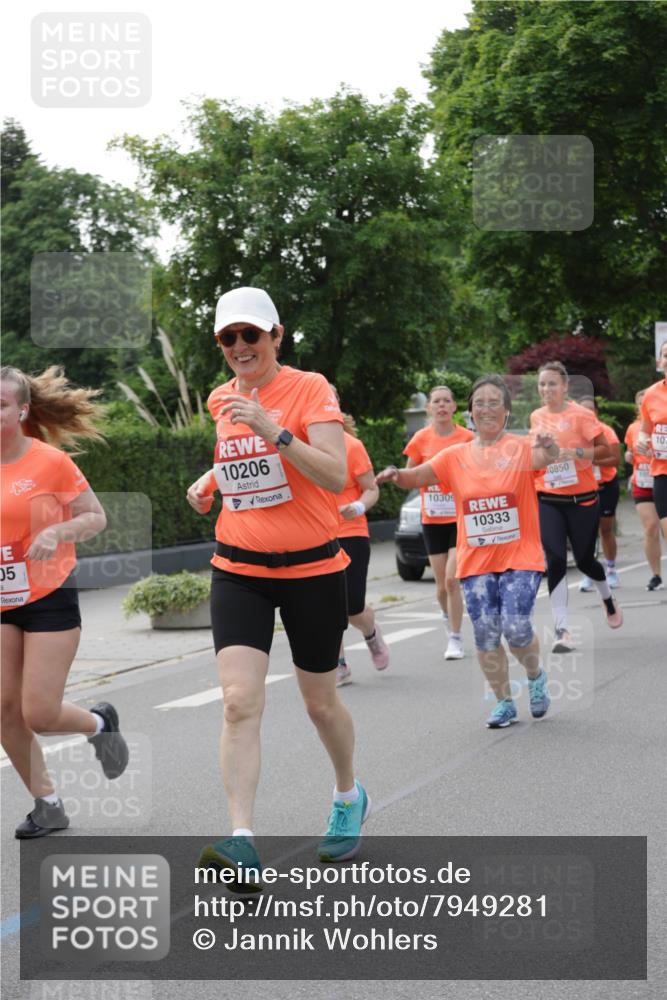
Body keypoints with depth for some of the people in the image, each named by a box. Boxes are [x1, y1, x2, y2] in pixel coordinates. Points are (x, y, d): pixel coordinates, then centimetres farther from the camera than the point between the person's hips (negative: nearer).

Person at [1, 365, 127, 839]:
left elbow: (97, 518, -7)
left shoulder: (50, 461, -13)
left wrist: (57, 532, -24)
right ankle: (48, 804, 16)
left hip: (49, 599, -5)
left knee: (40, 713, -8)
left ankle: (99, 722, 27)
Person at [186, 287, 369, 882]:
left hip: (311, 569, -3)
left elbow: (335, 476, -22)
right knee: (240, 702, -15)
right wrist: (211, 482, 11)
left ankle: (349, 798, 41)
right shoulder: (223, 399, 7)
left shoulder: (309, 388, -10)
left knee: (320, 702, 12)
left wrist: (274, 432, -32)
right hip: (238, 571, 3)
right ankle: (242, 844, -20)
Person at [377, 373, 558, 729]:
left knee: (516, 628, -13)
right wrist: (397, 475, -29)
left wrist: (549, 447, -49)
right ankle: (504, 703, 16)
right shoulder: (456, 456, 5)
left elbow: (545, 456, -24)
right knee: (485, 634, -1)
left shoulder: (520, 449, -3)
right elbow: (419, 475, -6)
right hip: (475, 561, 3)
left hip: (520, 557, -3)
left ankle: (536, 677, 19)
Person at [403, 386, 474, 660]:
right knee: (442, 585, 7)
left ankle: (455, 638, -4)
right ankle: (449, 618, 37)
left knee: (451, 580, -14)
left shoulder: (467, 438, -4)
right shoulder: (421, 439, -1)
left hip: (460, 518, -2)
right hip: (432, 520, 2)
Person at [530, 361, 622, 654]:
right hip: (548, 499, 3)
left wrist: (574, 453, -24)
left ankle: (608, 599, 42)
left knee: (584, 559, 8)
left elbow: (605, 450, -11)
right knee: (555, 559, -12)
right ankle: (561, 628, -11)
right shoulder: (537, 417, 6)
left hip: (582, 498, -3)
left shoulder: (581, 414, -9)